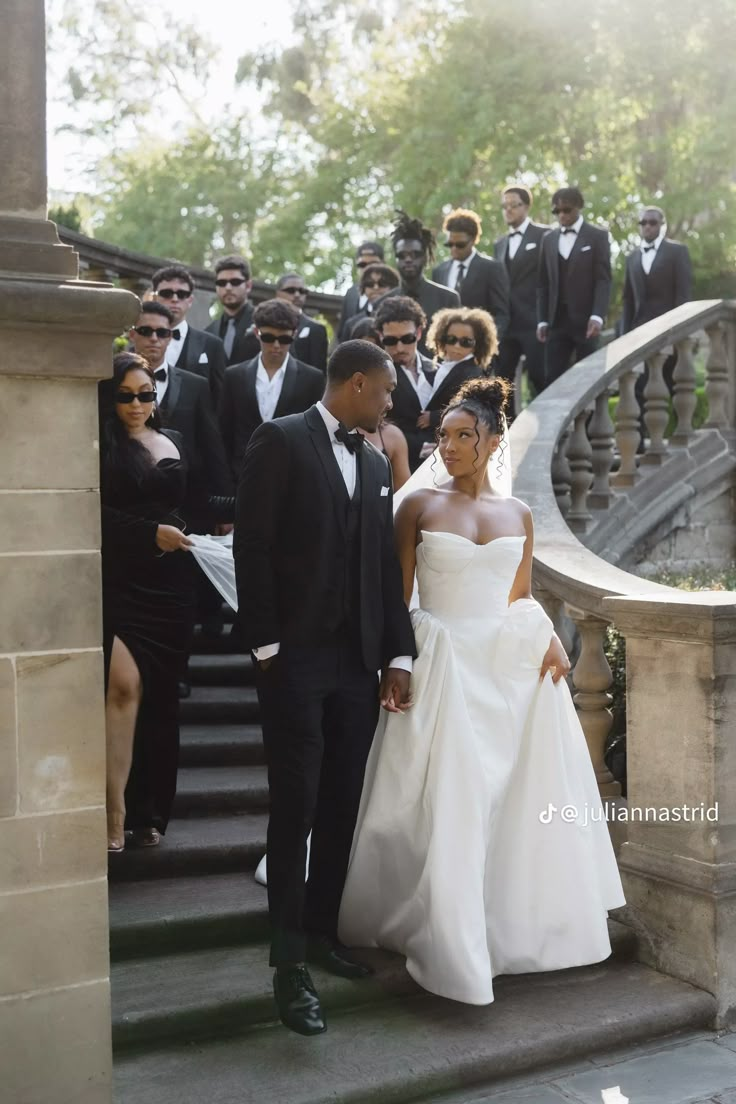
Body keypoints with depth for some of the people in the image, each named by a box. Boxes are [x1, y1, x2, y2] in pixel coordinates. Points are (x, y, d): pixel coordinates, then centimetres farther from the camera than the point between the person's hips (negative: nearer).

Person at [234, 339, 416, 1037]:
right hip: (296, 657, -6)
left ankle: (321, 933, 25)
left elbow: (386, 566, 13)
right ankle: (289, 965, 5)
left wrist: (398, 655, 7)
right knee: (296, 809, -4)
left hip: (360, 660, 6)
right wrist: (265, 646, -13)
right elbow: (252, 546, -9)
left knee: (341, 808, 10)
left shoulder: (376, 464, 16)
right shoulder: (281, 441, -4)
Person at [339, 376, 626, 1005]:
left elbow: (522, 598, 13)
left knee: (521, 795, 8)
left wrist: (549, 640, -4)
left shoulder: (517, 514, 9)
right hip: (443, 664, -3)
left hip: (511, 665, 4)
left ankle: (519, 922, 29)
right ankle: (452, 942, 11)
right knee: (445, 803, -3)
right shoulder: (420, 505, 0)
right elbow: (397, 594, -3)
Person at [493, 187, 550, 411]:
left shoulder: (544, 235, -1)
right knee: (501, 378, 6)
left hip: (533, 321, -6)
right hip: (505, 322, 6)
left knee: (538, 377, -5)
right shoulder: (499, 243, 18)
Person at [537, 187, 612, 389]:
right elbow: (543, 283, 13)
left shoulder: (597, 236, 3)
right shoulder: (548, 239, 15)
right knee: (552, 378, -3)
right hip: (556, 320, 3)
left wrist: (597, 316, -16)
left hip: (585, 320, -3)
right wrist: (542, 320, 5)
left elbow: (603, 280, -5)